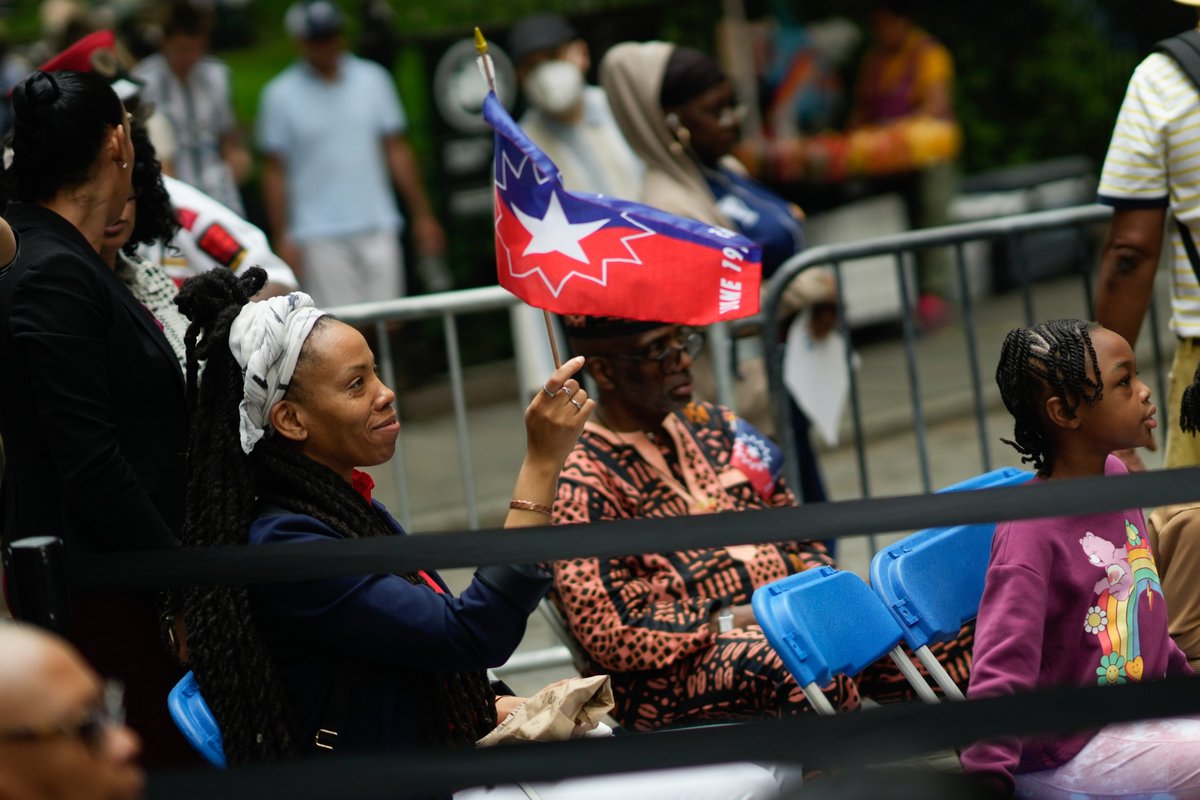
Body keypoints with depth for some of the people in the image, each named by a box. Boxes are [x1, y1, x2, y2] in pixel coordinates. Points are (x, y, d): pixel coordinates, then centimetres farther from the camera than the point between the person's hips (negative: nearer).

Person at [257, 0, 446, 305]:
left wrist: (421, 215, 8)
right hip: (319, 238, -3)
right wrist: (282, 239, -2)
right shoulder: (281, 95, 1)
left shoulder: (373, 79, 8)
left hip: (378, 230, 3)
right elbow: (275, 172, 2)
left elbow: (397, 151, 11)